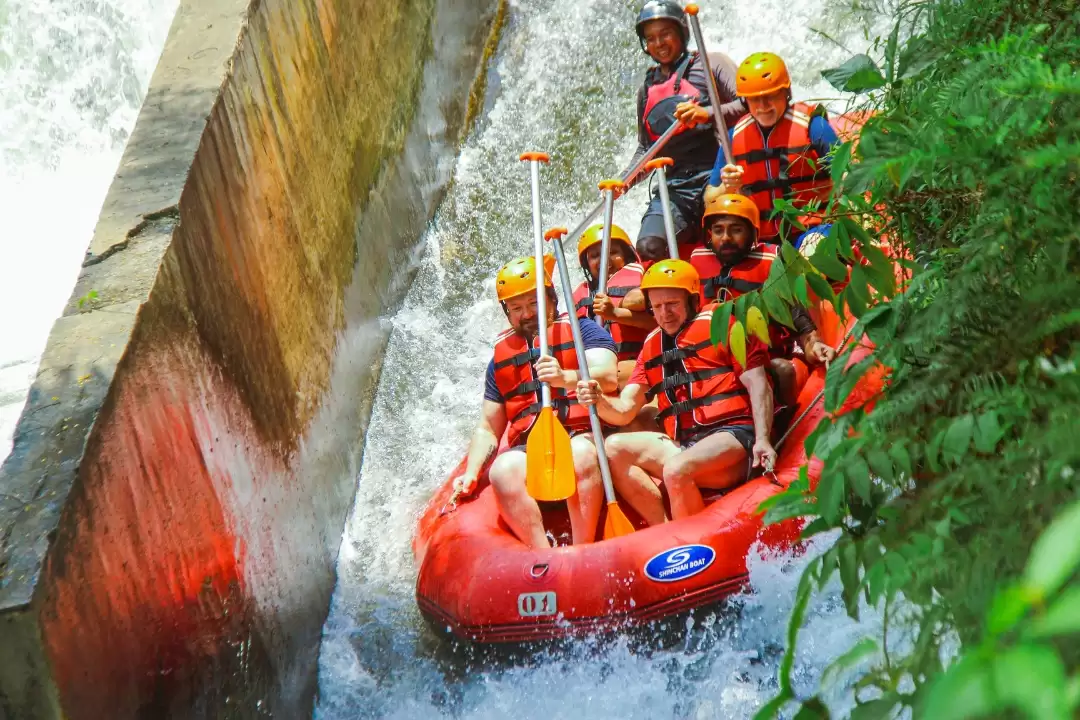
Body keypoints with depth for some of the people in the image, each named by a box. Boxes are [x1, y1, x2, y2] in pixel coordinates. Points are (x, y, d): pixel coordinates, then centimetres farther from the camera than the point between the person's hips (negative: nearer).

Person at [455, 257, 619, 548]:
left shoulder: (581, 330, 13)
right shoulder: (501, 358, 25)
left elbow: (608, 378, -7)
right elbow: (488, 428, 26)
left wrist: (565, 378, -28)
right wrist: (471, 472, 8)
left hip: (582, 438, -2)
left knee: (580, 454, -38)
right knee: (503, 470, -32)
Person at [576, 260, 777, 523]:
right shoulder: (652, 347, 20)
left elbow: (758, 385, -3)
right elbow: (624, 411, 13)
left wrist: (762, 440, -17)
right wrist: (598, 400, -10)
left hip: (733, 436, -7)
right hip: (683, 446, 7)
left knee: (676, 469, -33)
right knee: (614, 447, -10)